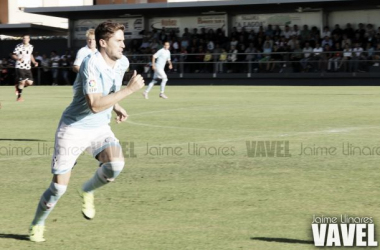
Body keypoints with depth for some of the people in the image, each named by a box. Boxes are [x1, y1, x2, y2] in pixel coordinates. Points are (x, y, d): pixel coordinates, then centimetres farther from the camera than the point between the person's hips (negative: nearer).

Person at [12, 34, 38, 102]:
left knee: (30, 82, -2)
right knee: (22, 82, -12)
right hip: (20, 67, -5)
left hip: (28, 67, 5)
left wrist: (34, 62, 10)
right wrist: (18, 58, -27)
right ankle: (19, 97, 4)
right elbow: (13, 55, -8)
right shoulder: (19, 46, -9)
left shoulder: (31, 47, 8)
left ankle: (18, 86, 26)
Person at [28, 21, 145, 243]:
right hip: (73, 129, -5)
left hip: (100, 129, 6)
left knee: (116, 164, -24)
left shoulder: (123, 63, 0)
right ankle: (37, 225, 23)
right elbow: (95, 105, -33)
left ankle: (88, 192, 6)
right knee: (59, 186, -4)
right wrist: (130, 89, -31)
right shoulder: (92, 64, -23)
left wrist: (117, 107, 10)